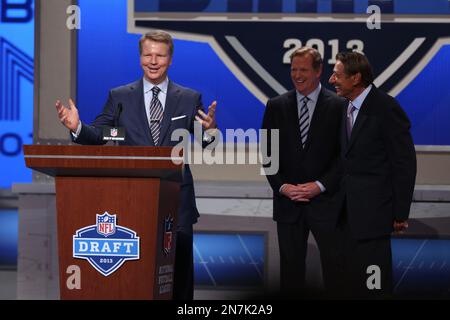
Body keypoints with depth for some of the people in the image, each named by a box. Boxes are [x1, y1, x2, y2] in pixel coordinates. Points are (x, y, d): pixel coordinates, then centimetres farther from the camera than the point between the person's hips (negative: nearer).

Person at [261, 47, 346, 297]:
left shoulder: (338, 106, -1)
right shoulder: (277, 106, 7)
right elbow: (268, 152, 7)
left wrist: (320, 185, -12)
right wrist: (282, 186, -6)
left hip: (325, 201, -2)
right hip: (288, 202, 3)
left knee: (334, 265, -2)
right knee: (291, 267, 7)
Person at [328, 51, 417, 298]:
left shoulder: (386, 108, -14)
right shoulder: (346, 107, 10)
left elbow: (404, 163, -12)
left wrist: (400, 213, -11)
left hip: (373, 210, -8)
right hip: (348, 210, 8)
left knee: (374, 284, -5)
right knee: (352, 280, 12)